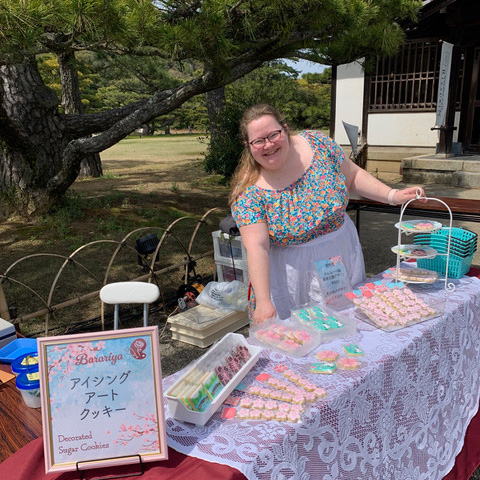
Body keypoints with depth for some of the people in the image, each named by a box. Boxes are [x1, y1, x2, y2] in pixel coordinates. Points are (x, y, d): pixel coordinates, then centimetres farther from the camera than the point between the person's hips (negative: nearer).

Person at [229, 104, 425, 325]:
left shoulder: (317, 143, -10)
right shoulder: (248, 191, -17)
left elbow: (353, 176, 4)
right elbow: (256, 247, -24)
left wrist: (392, 195, -8)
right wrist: (263, 302, -32)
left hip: (343, 256, 3)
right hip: (291, 277, -2)